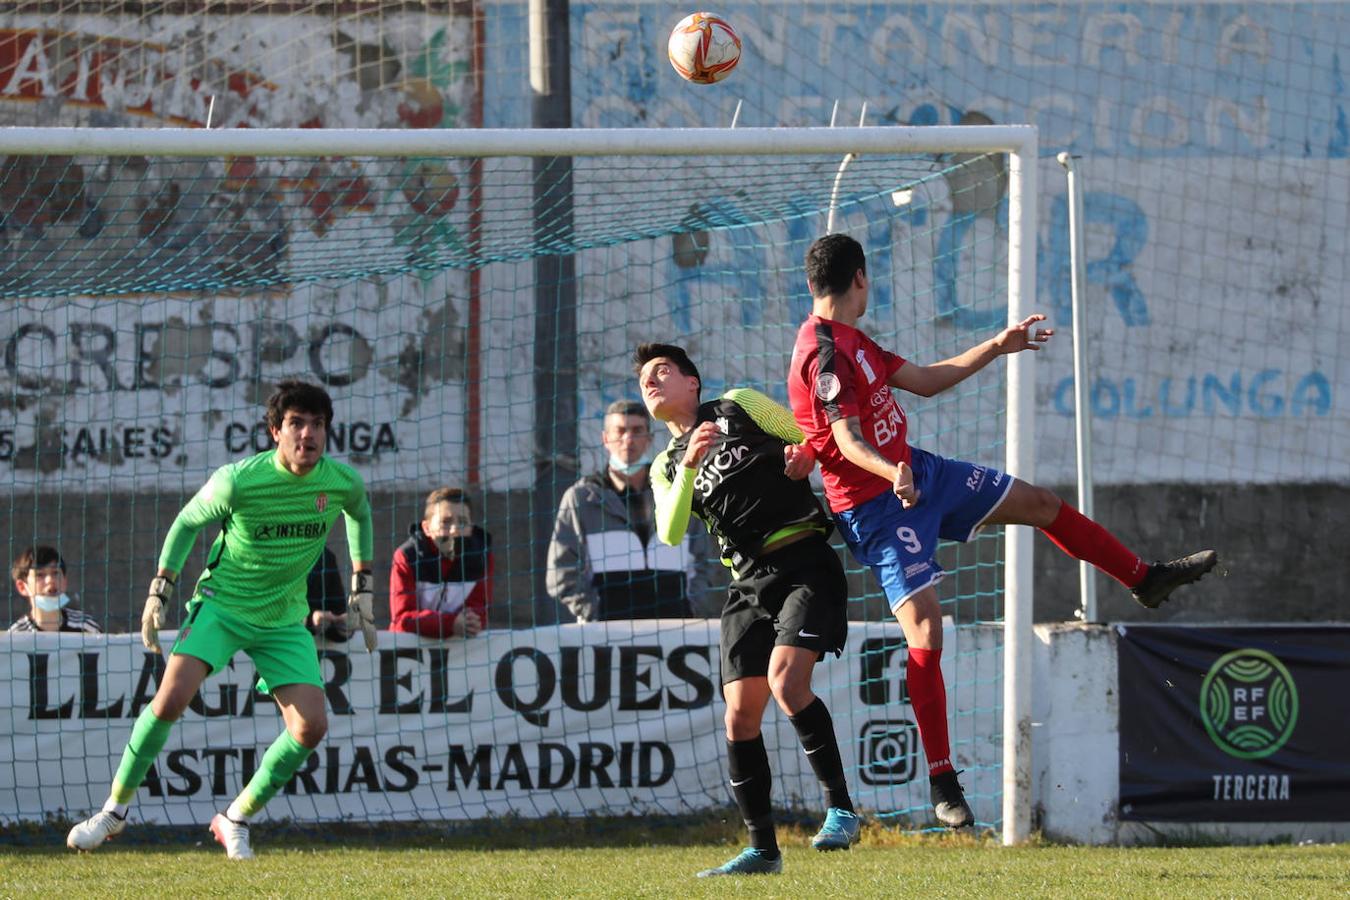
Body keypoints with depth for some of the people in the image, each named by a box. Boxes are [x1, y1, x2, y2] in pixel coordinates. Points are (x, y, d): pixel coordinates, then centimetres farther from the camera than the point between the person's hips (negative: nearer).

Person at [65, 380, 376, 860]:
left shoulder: (343, 483, -10)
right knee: (171, 698, -22)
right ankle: (115, 808, -4)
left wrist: (362, 589, 17)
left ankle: (237, 819, 9)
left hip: (284, 618, 3)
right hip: (222, 601, -3)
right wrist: (160, 590, -3)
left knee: (311, 727, -11)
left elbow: (359, 515, 16)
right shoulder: (237, 481, -20)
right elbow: (187, 522, -2)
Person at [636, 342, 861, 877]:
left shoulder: (739, 407, 8)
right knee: (740, 715, -2)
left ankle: (840, 808, -18)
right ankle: (762, 849, 6)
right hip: (748, 582, 5)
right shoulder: (666, 467, 17)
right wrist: (689, 465, -15)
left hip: (805, 564, -5)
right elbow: (670, 533, -2)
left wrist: (804, 456, -13)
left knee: (786, 681, -25)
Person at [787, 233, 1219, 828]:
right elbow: (847, 440, -29)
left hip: (917, 472, 10)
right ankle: (943, 785, -11)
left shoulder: (851, 340, 11)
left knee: (1039, 504, 19)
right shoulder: (823, 350, -21)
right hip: (877, 507, -10)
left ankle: (1146, 579, 41)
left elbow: (924, 380, 22)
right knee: (924, 633, -17)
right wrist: (893, 474, -48)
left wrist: (997, 348, 26)